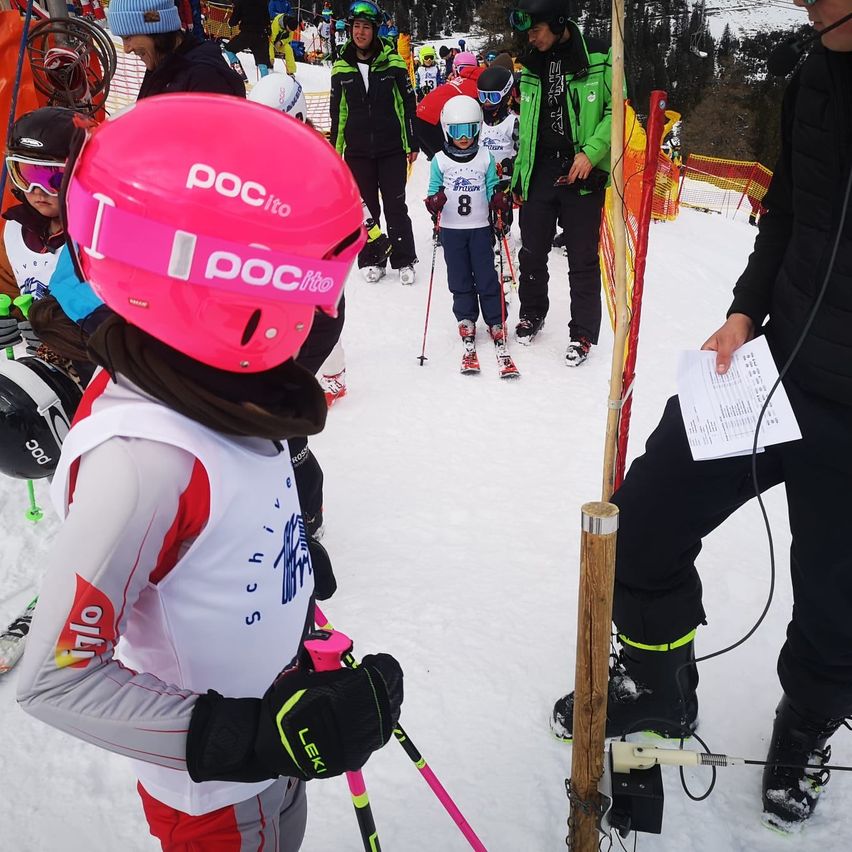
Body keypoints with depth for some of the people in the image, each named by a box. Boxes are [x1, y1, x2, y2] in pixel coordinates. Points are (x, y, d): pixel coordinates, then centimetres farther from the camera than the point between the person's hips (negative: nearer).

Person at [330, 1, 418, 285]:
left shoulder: (393, 62, -1)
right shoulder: (341, 68, 5)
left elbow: (408, 104, 3)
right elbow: (337, 113, 11)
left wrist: (413, 144, 1)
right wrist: (335, 150, 10)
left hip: (392, 149, -2)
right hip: (357, 151, 2)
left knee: (395, 206, 1)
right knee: (366, 207, 7)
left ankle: (404, 261, 11)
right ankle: (370, 260, 17)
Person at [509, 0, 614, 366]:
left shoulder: (599, 57, -3)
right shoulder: (532, 66, 13)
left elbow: (617, 110, -5)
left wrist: (591, 151, -16)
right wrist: (519, 177, 16)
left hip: (583, 174, -4)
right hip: (539, 171, 4)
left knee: (583, 259, 1)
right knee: (532, 253, 10)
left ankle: (582, 333, 12)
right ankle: (532, 313, 32)